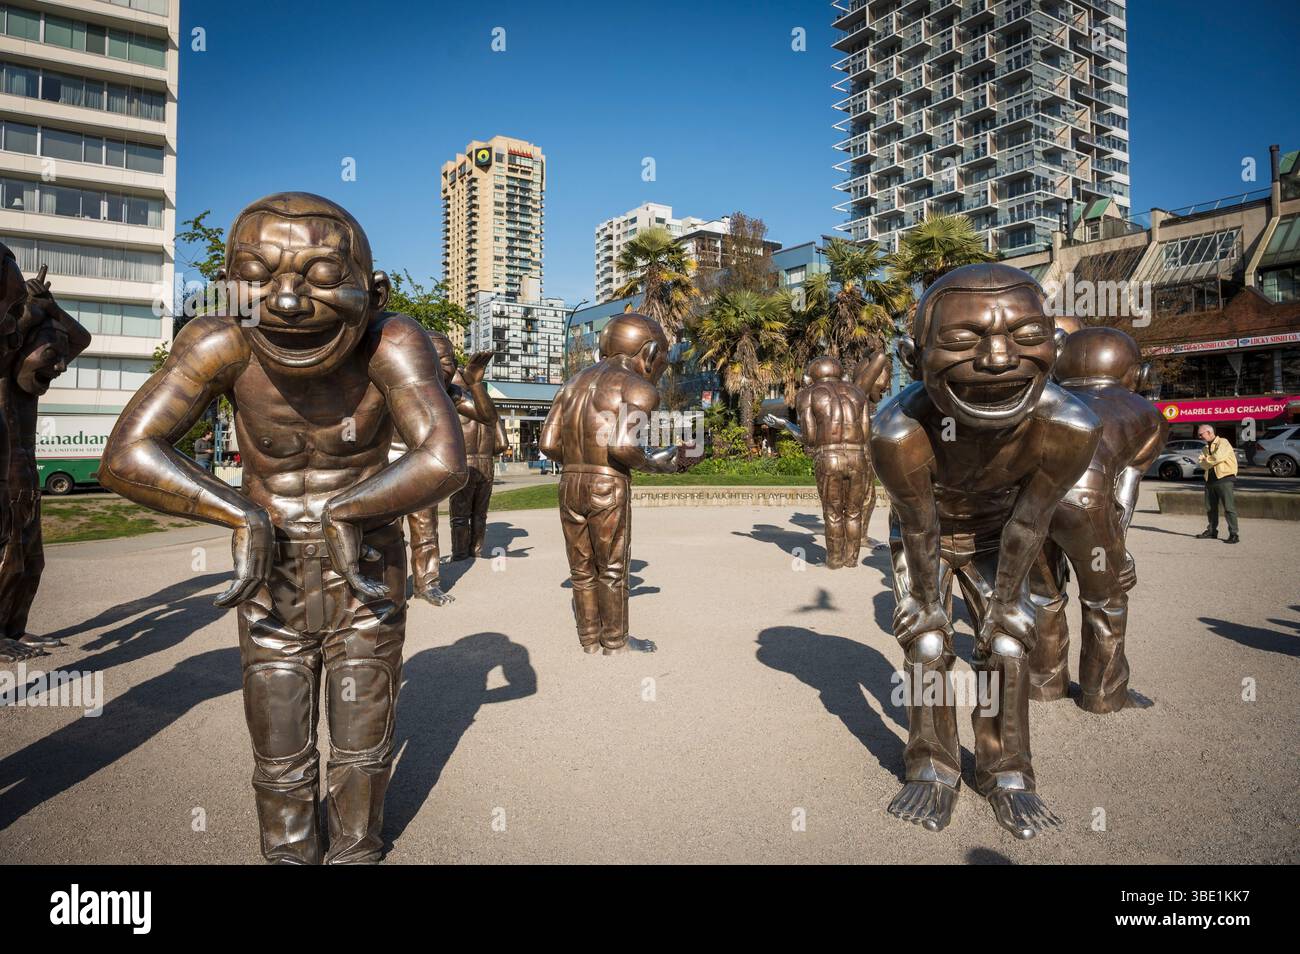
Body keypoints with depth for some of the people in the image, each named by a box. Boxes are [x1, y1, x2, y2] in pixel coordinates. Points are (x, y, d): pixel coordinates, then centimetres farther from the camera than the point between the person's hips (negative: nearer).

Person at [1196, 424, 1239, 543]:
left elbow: (1218, 457, -18)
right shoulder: (1206, 447, 20)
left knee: (1229, 507, -9)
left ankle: (1234, 535, -9)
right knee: (1210, 507, 13)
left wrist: (1206, 459, -1)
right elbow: (1201, 462, 8)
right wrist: (1202, 460, -14)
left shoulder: (1222, 442, -3)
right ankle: (1212, 531, 23)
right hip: (1210, 479, 8)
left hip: (1225, 478, -8)